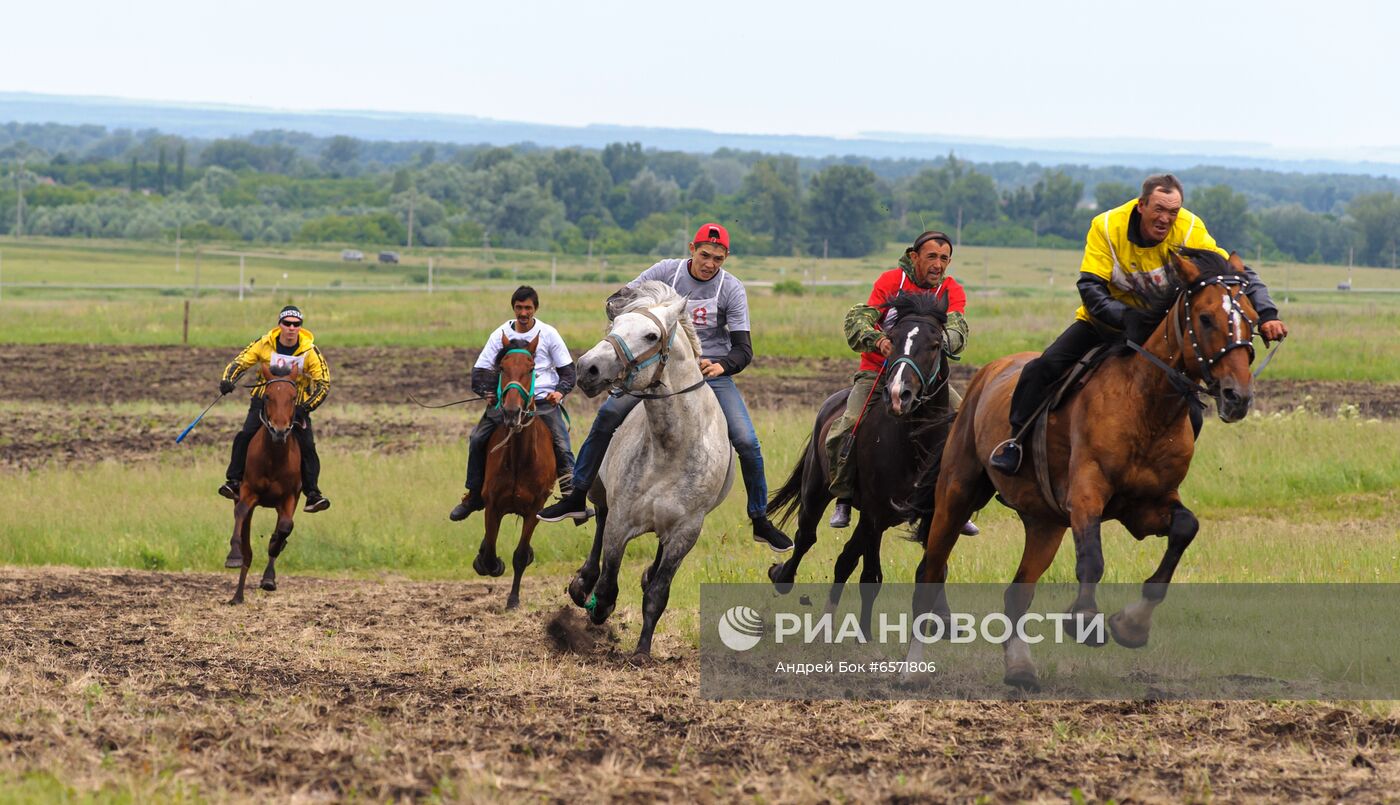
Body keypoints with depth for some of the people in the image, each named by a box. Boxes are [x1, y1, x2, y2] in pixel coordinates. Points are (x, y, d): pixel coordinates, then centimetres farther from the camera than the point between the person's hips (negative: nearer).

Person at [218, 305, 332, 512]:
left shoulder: (310, 352, -11)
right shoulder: (265, 345, -9)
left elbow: (324, 384, -10)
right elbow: (239, 362, -4)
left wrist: (307, 407, -24)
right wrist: (228, 381, -26)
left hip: (296, 405, 0)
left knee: (307, 446, -15)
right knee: (245, 437, -20)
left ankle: (313, 493, -9)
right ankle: (234, 482, -13)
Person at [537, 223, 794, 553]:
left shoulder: (732, 290, -10)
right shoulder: (667, 272, -7)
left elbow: (743, 349, -13)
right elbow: (617, 301, -1)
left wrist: (722, 364, -34)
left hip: (712, 370, -1)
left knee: (747, 442, -14)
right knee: (608, 415, -11)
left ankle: (761, 522, 4)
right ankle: (577, 498, -1)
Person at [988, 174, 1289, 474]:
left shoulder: (1191, 230, -22)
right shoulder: (1107, 227, -23)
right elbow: (1090, 287, -26)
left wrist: (1266, 314, -39)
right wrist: (1129, 320, -42)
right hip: (1105, 323, 0)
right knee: (1044, 367, -19)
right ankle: (1016, 439, 2)